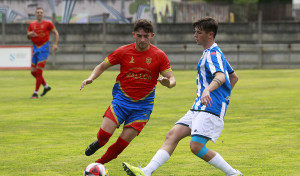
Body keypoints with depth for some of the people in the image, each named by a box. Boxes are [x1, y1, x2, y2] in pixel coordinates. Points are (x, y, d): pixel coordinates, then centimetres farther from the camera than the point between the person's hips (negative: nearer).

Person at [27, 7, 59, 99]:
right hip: (35, 49, 5)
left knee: (39, 71, -11)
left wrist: (55, 44, -8)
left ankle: (36, 93, -3)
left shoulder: (48, 23, -2)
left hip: (44, 49, -5)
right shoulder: (32, 24, 10)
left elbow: (56, 33, 4)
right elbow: (28, 37, 14)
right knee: (33, 72, 6)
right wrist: (30, 34, -10)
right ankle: (46, 86, 26)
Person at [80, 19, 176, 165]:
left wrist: (168, 83, -28)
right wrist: (91, 78, -11)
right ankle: (99, 143, 22)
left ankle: (99, 164, 15)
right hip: (121, 99, 0)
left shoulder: (159, 55, -4)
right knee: (104, 134, -15)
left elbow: (171, 79, -3)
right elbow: (102, 66, 8)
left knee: (123, 142, -7)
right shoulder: (123, 52, -3)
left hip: (143, 105, 0)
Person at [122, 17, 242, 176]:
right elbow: (234, 77, 32)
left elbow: (220, 76, -31)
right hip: (199, 108, 10)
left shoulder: (212, 54, -10)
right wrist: (223, 97, 28)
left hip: (211, 109, -10)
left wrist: (207, 90, -49)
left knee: (196, 146, -19)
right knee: (173, 135, -3)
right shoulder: (213, 53, 22)